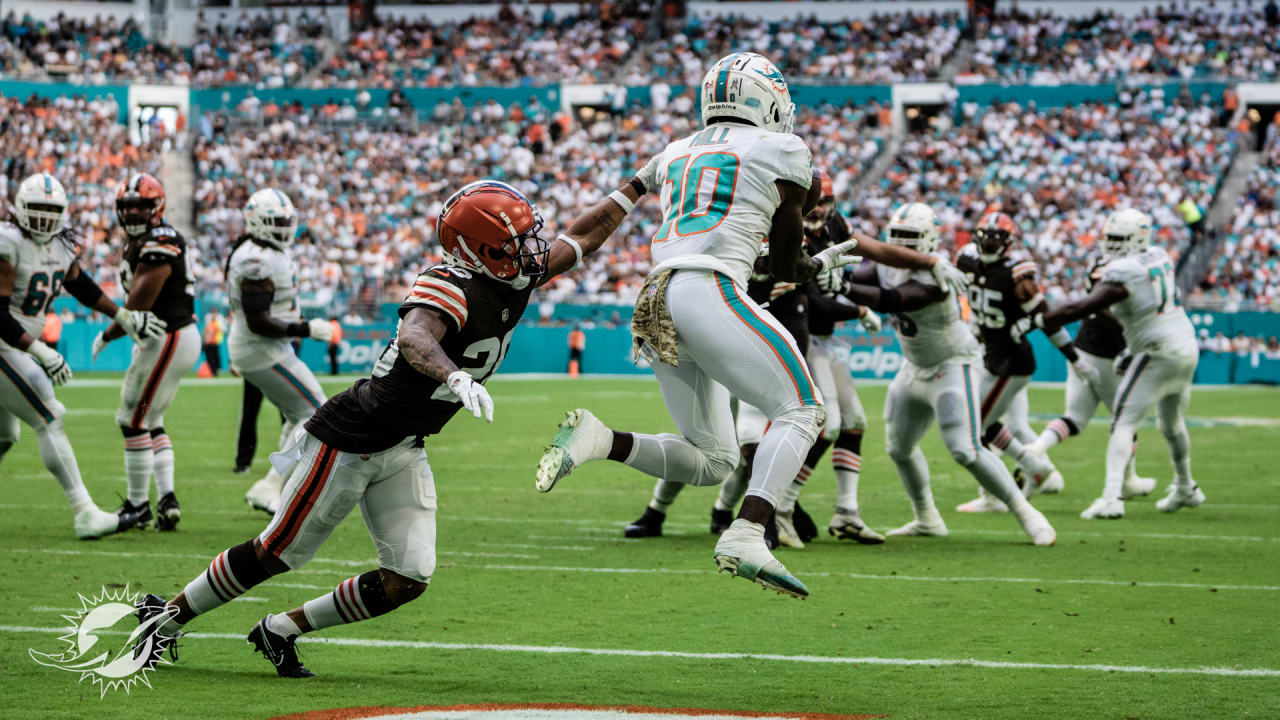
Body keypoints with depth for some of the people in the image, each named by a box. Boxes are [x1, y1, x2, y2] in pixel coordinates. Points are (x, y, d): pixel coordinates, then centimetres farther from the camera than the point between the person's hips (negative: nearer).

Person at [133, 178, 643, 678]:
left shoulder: (512, 281, 0)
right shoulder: (452, 289, -26)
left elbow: (580, 240, 15)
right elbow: (413, 338, -47)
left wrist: (635, 188, 17)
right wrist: (456, 378, -64)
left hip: (403, 454, 8)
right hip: (351, 442, -8)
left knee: (408, 579, -1)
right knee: (278, 554, 3)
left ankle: (281, 631, 15)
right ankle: (168, 617, 23)